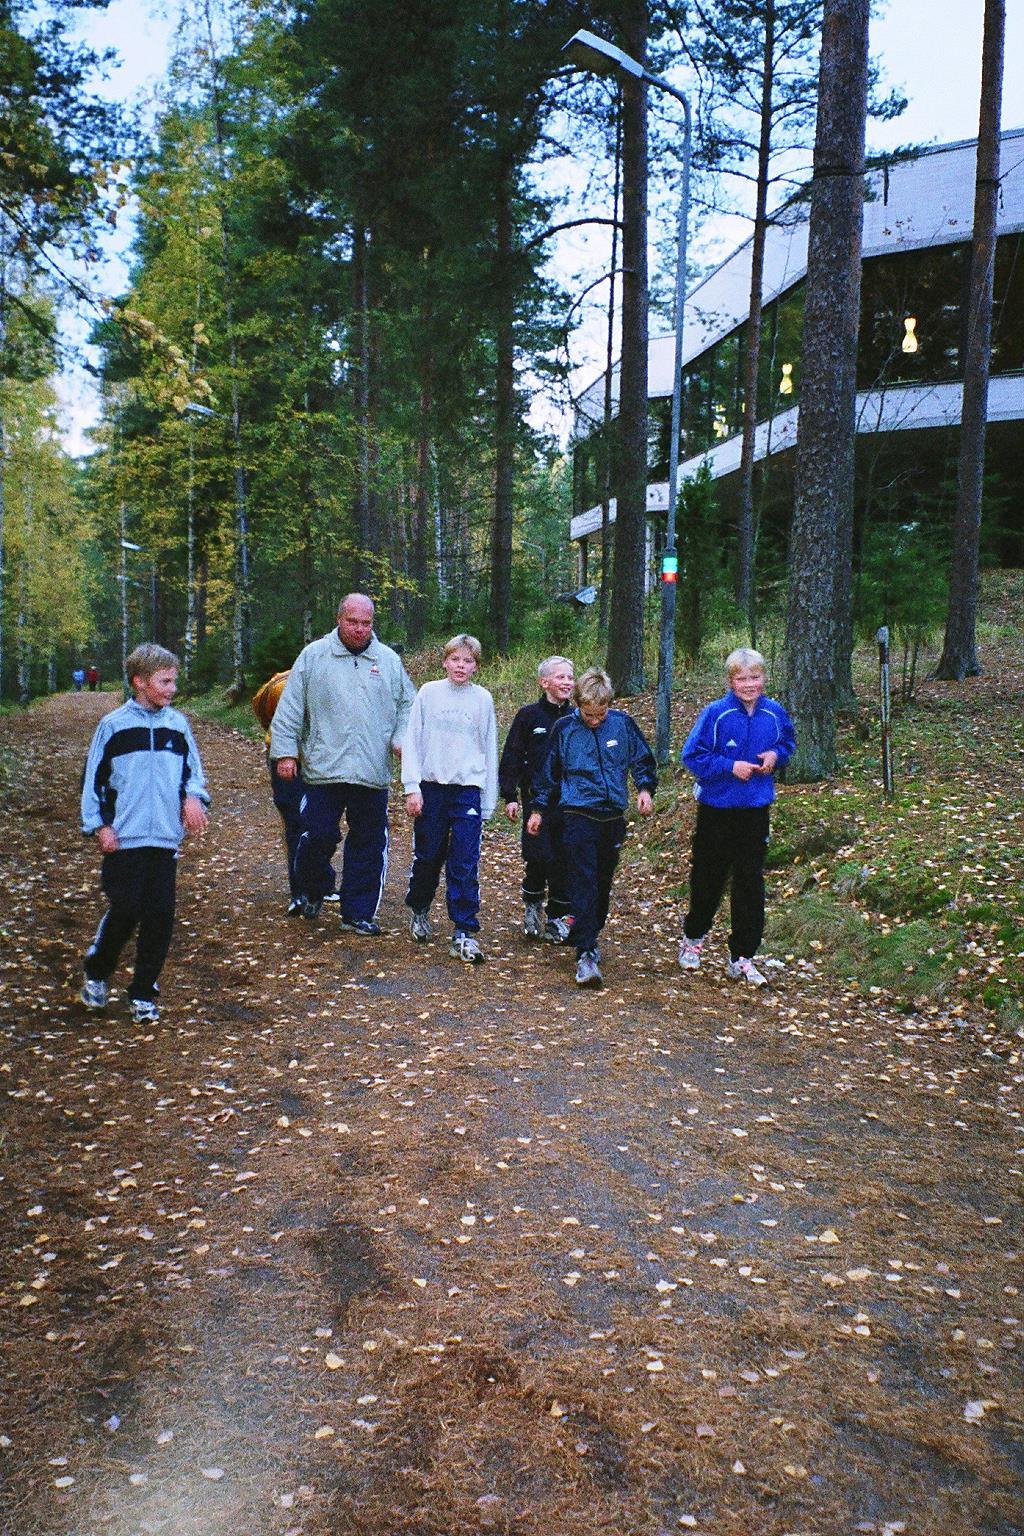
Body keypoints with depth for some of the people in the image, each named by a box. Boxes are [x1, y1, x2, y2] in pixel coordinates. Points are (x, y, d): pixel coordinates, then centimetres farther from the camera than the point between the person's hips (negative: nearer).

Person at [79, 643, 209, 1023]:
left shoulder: (178, 724, 9)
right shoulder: (114, 725, 1)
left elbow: (193, 770, 17)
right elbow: (93, 779, 4)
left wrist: (193, 797, -4)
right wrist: (99, 826, -4)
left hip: (165, 838, 3)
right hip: (124, 839, -3)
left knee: (160, 917, 2)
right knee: (125, 911, -4)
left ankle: (144, 993, 15)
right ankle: (97, 973, 24)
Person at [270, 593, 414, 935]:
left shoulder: (389, 660, 10)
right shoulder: (314, 656, 3)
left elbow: (407, 705, 17)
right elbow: (289, 709, 4)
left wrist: (401, 738, 1)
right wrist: (286, 751, -2)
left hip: (373, 774, 2)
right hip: (323, 769, -2)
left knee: (369, 845, 6)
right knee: (318, 836, -1)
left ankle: (358, 913, 17)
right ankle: (312, 892, 28)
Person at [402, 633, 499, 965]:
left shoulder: (483, 699, 4)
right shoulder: (429, 693, 3)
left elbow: (490, 751, 8)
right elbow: (412, 741, 3)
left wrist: (488, 803, 6)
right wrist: (412, 787, -5)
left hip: (468, 790, 0)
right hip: (431, 787, 0)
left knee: (465, 865, -6)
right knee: (427, 856, 10)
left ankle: (463, 932, -2)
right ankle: (418, 909, 35)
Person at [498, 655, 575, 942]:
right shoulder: (529, 715, 0)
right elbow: (511, 757, 1)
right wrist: (510, 797, -4)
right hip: (537, 800, -3)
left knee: (565, 861, 2)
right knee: (539, 858, -7)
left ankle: (557, 919, 14)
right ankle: (532, 905, 19)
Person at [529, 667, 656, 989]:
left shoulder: (623, 723, -1)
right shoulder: (564, 729, -3)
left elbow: (643, 759, 10)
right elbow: (549, 772, 8)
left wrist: (645, 788, -7)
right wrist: (540, 809, 9)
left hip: (613, 817, 3)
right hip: (579, 815, -3)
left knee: (603, 886, 13)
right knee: (583, 886, -11)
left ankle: (590, 939, 30)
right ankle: (586, 954, -13)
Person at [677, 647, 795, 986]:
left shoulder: (774, 713, -1)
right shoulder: (715, 713, -13)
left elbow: (788, 742, 16)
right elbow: (692, 755, -10)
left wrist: (776, 755, -5)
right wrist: (730, 766, -19)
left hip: (756, 809, 3)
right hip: (716, 808, -2)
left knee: (750, 883, 4)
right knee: (708, 878, 11)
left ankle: (742, 957, 14)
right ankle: (693, 936, 37)